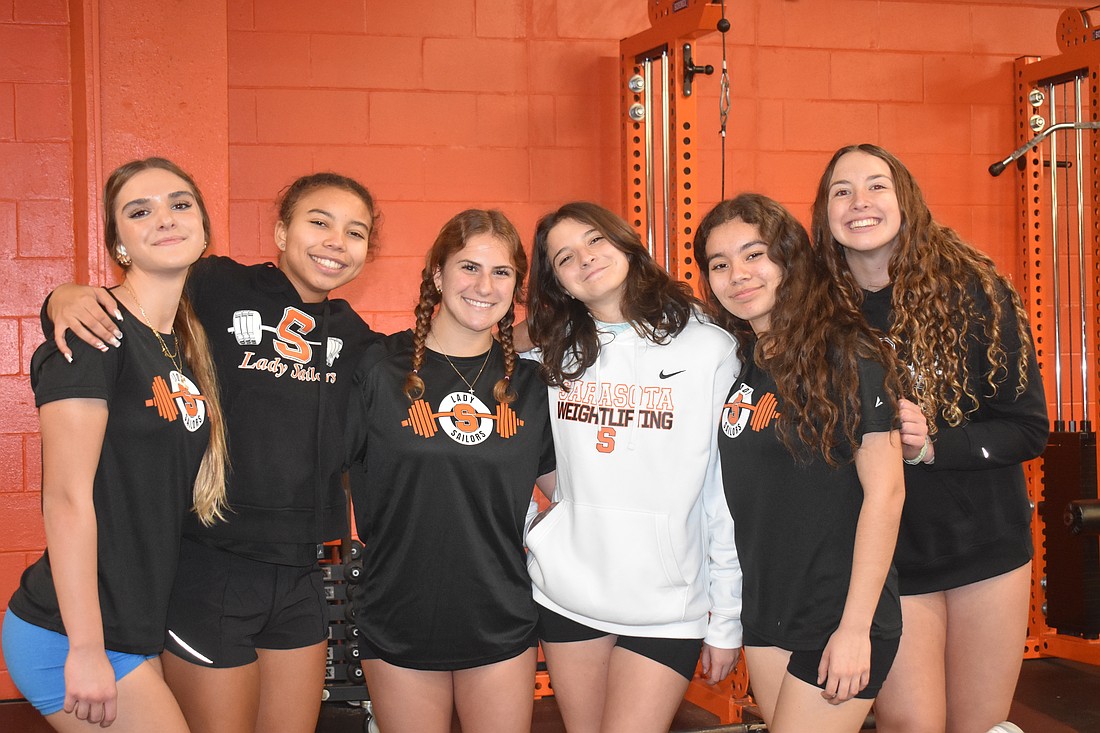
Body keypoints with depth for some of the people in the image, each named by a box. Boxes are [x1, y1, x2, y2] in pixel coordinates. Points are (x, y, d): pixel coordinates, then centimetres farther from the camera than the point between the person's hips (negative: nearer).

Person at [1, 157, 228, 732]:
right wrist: (86, 651, -20)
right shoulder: (94, 337, -14)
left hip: (135, 627, 8)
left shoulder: (185, 345, 10)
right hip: (71, 638, -8)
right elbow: (67, 499, -19)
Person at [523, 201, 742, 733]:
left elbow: (729, 498, -5)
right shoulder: (553, 355, 6)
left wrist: (726, 622, -4)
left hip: (667, 604, -3)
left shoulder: (709, 348, -6)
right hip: (565, 591, 4)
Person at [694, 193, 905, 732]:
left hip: (840, 620, -6)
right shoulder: (738, 367, 8)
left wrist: (855, 627, -18)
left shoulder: (847, 354, -12)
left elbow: (885, 492, -15)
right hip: (764, 615, 7)